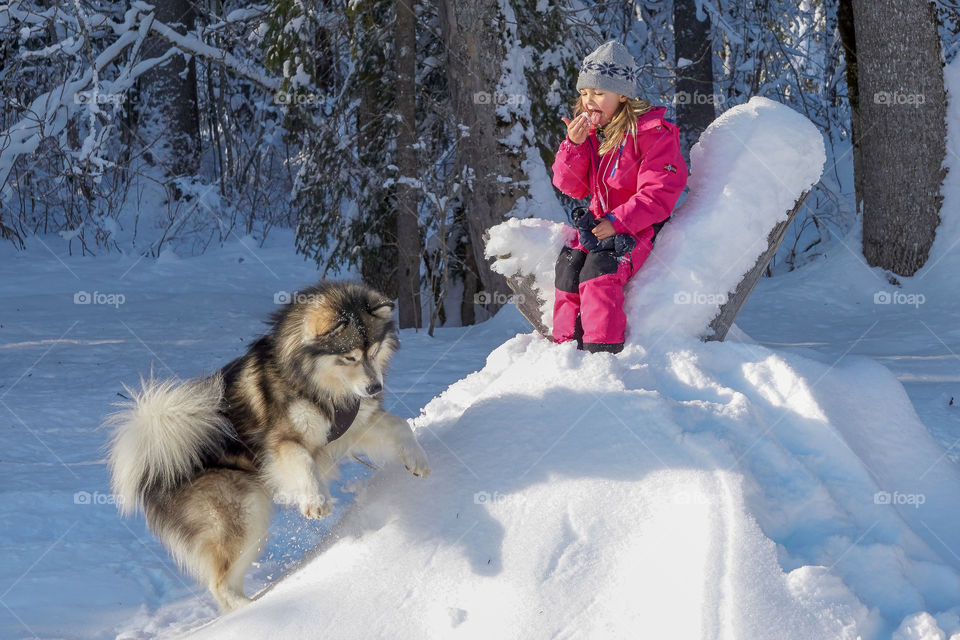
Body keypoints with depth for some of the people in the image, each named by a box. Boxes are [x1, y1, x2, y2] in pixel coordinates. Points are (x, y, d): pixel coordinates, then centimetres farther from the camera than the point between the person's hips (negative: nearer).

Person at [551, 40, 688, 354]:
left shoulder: (652, 132, -12)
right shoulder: (586, 129, 9)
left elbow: (659, 193, -16)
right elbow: (571, 186, 6)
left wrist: (618, 221, -24)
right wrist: (575, 145, -11)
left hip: (638, 226, -7)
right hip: (598, 220, 7)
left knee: (600, 270, -28)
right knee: (569, 266, -16)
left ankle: (603, 351, -25)